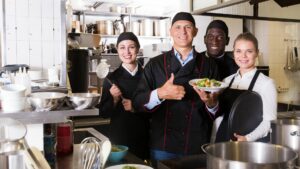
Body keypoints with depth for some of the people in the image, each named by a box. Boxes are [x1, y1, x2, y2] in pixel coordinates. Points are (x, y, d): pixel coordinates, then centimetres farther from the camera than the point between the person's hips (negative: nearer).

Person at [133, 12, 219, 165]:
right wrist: (160, 94, -20)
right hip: (163, 146, 0)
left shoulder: (209, 65, 5)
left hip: (198, 146, 1)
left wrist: (211, 103, -17)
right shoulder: (155, 64, 3)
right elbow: (138, 102, -2)